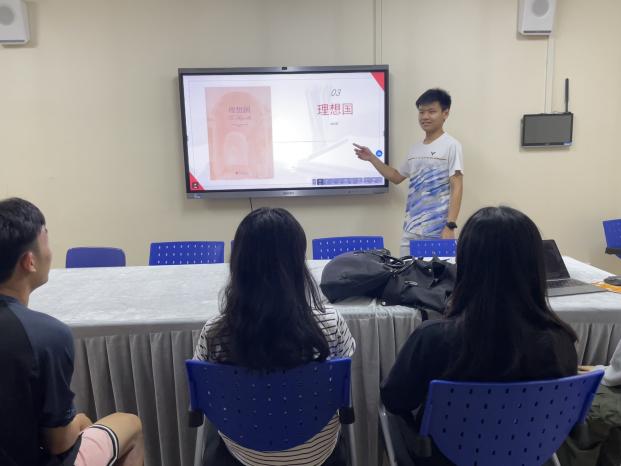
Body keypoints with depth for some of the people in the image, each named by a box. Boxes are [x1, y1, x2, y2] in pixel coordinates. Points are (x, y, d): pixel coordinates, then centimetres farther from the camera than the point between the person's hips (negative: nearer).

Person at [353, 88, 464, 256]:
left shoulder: (451, 145, -5)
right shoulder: (415, 149, 13)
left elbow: (457, 188, -9)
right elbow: (396, 177, 26)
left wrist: (450, 226, -17)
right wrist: (372, 158, 16)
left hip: (437, 231, -6)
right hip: (410, 230, 6)